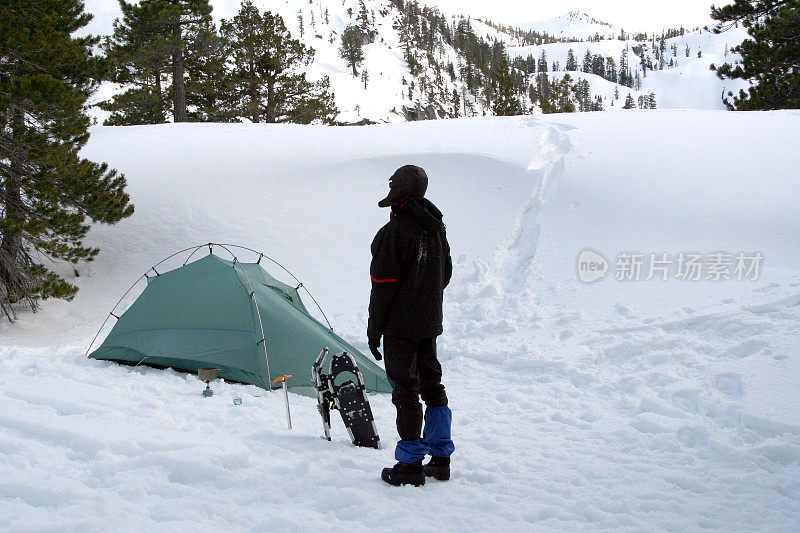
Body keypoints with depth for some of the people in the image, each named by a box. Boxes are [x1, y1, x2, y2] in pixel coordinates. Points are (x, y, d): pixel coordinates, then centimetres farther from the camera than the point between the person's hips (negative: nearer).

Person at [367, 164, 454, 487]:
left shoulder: (393, 232, -18)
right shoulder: (436, 228, 8)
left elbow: (383, 285, -17)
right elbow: (446, 274, 18)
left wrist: (374, 329, -10)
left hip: (400, 326, -8)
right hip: (430, 324, 8)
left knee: (406, 391, -3)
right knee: (431, 385, 15)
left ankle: (410, 465, 0)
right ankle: (440, 459, 22)